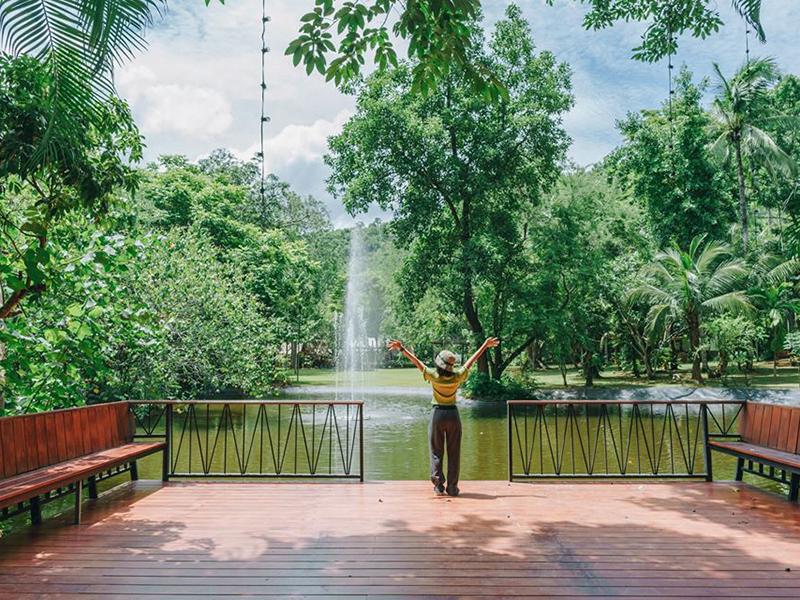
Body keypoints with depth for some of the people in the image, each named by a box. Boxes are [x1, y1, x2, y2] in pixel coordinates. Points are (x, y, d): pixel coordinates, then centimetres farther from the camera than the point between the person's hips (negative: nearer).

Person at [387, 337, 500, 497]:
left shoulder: (433, 375, -13)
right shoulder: (458, 376, -9)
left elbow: (416, 361, -7)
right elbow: (472, 360, 3)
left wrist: (402, 348, 1)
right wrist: (485, 345, 14)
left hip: (438, 413, -1)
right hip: (453, 413, 1)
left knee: (436, 452, 8)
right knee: (453, 453, 8)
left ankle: (438, 486, 2)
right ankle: (452, 487, 9)